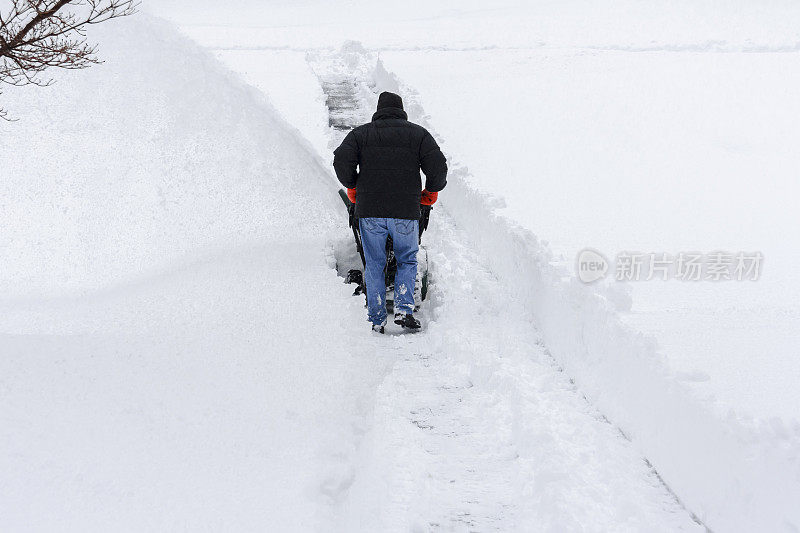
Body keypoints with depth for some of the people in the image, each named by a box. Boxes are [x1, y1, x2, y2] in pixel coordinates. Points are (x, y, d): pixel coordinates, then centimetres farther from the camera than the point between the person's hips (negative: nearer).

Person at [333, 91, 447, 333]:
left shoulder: (360, 134, 10)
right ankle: (404, 309, 1)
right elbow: (438, 166, -2)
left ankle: (377, 320, 11)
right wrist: (432, 191, 15)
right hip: (406, 212, -1)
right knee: (407, 261, 16)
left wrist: (352, 187, 12)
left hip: (369, 210, 1)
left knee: (374, 265, 11)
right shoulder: (418, 134, 8)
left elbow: (341, 161, -4)